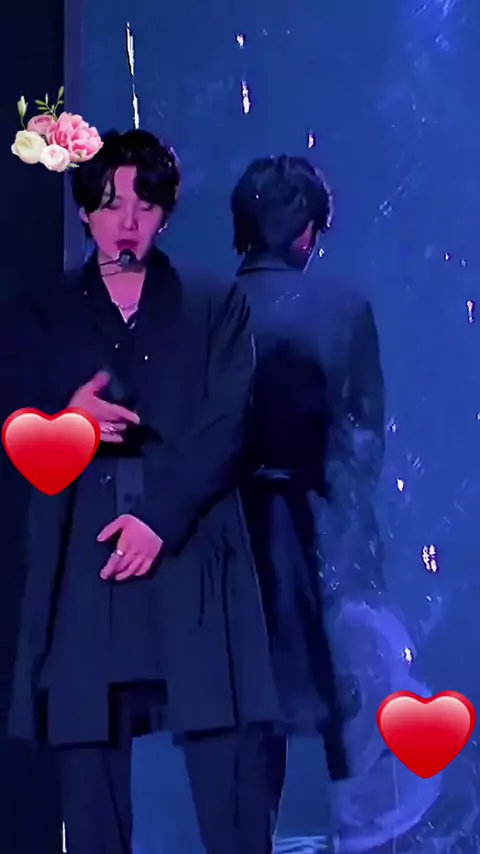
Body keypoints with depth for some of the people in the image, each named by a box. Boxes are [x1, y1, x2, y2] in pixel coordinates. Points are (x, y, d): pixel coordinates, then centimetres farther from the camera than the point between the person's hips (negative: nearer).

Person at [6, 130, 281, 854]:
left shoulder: (217, 305, 12)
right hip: (81, 571, 2)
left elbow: (225, 427, 1)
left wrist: (159, 519, -11)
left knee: (229, 780, -6)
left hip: (194, 564, -1)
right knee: (88, 774, 0)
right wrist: (65, 419, -13)